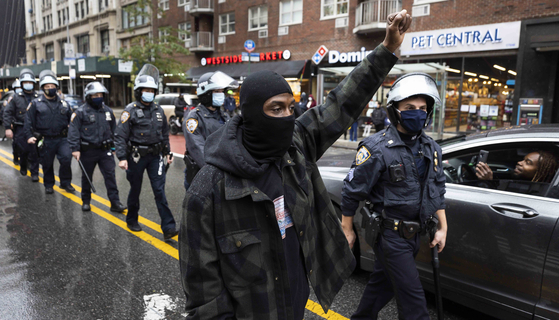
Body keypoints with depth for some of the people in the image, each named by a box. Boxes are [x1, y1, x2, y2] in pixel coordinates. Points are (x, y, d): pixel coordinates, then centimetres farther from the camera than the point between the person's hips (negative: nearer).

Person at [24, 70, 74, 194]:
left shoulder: (63, 104, 10)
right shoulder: (36, 103, 3)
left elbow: (71, 121, 15)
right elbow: (28, 121, 1)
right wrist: (29, 136, -10)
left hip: (61, 139, 1)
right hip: (45, 141, -1)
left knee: (66, 158, -17)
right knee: (47, 164, 8)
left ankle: (65, 183, 1)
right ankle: (49, 185, 29)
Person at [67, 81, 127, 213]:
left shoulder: (108, 111, 9)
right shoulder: (81, 112, -5)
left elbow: (114, 129, 18)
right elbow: (73, 131, -9)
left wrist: (114, 146, 17)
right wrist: (75, 149, -15)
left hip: (105, 150, 3)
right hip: (88, 151, -3)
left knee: (110, 175, -4)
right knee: (87, 177, 11)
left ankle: (115, 202, -1)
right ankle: (86, 201, 28)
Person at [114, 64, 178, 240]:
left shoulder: (158, 110, 8)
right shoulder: (130, 110, -7)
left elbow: (165, 133, 17)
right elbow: (120, 136, -11)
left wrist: (168, 153, 16)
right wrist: (122, 158, -18)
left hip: (155, 156, 3)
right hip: (136, 157, -3)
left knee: (159, 190, -3)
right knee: (135, 190, 12)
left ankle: (168, 227, -6)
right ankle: (132, 219, 35)